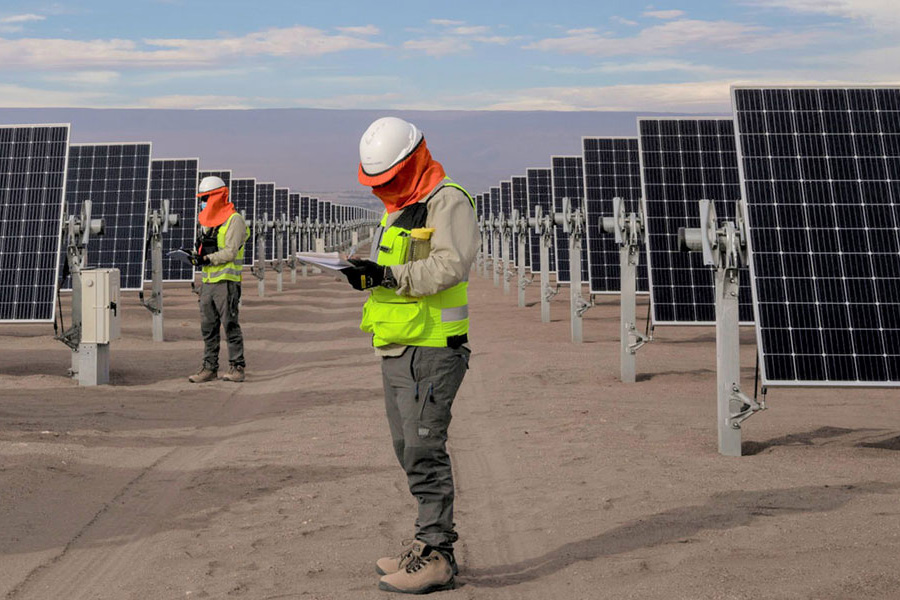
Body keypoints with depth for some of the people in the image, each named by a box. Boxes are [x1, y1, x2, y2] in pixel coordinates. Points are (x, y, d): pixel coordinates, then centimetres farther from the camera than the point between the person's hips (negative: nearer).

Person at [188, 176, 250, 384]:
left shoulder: (234, 220, -7)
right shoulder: (207, 221, 19)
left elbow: (230, 251, -15)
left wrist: (207, 259, -22)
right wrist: (197, 254, 0)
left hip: (227, 280, -8)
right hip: (207, 281, 8)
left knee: (230, 325, -5)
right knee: (208, 327, 8)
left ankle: (237, 368, 1)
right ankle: (210, 368, 15)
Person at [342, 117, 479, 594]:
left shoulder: (448, 201, -8)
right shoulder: (398, 208, 22)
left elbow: (450, 265, -21)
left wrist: (387, 274, -22)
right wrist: (367, 272, 1)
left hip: (431, 349, -10)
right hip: (396, 348, 10)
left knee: (424, 451, -8)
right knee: (410, 451, 13)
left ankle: (435, 558, 0)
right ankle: (429, 544, 23)